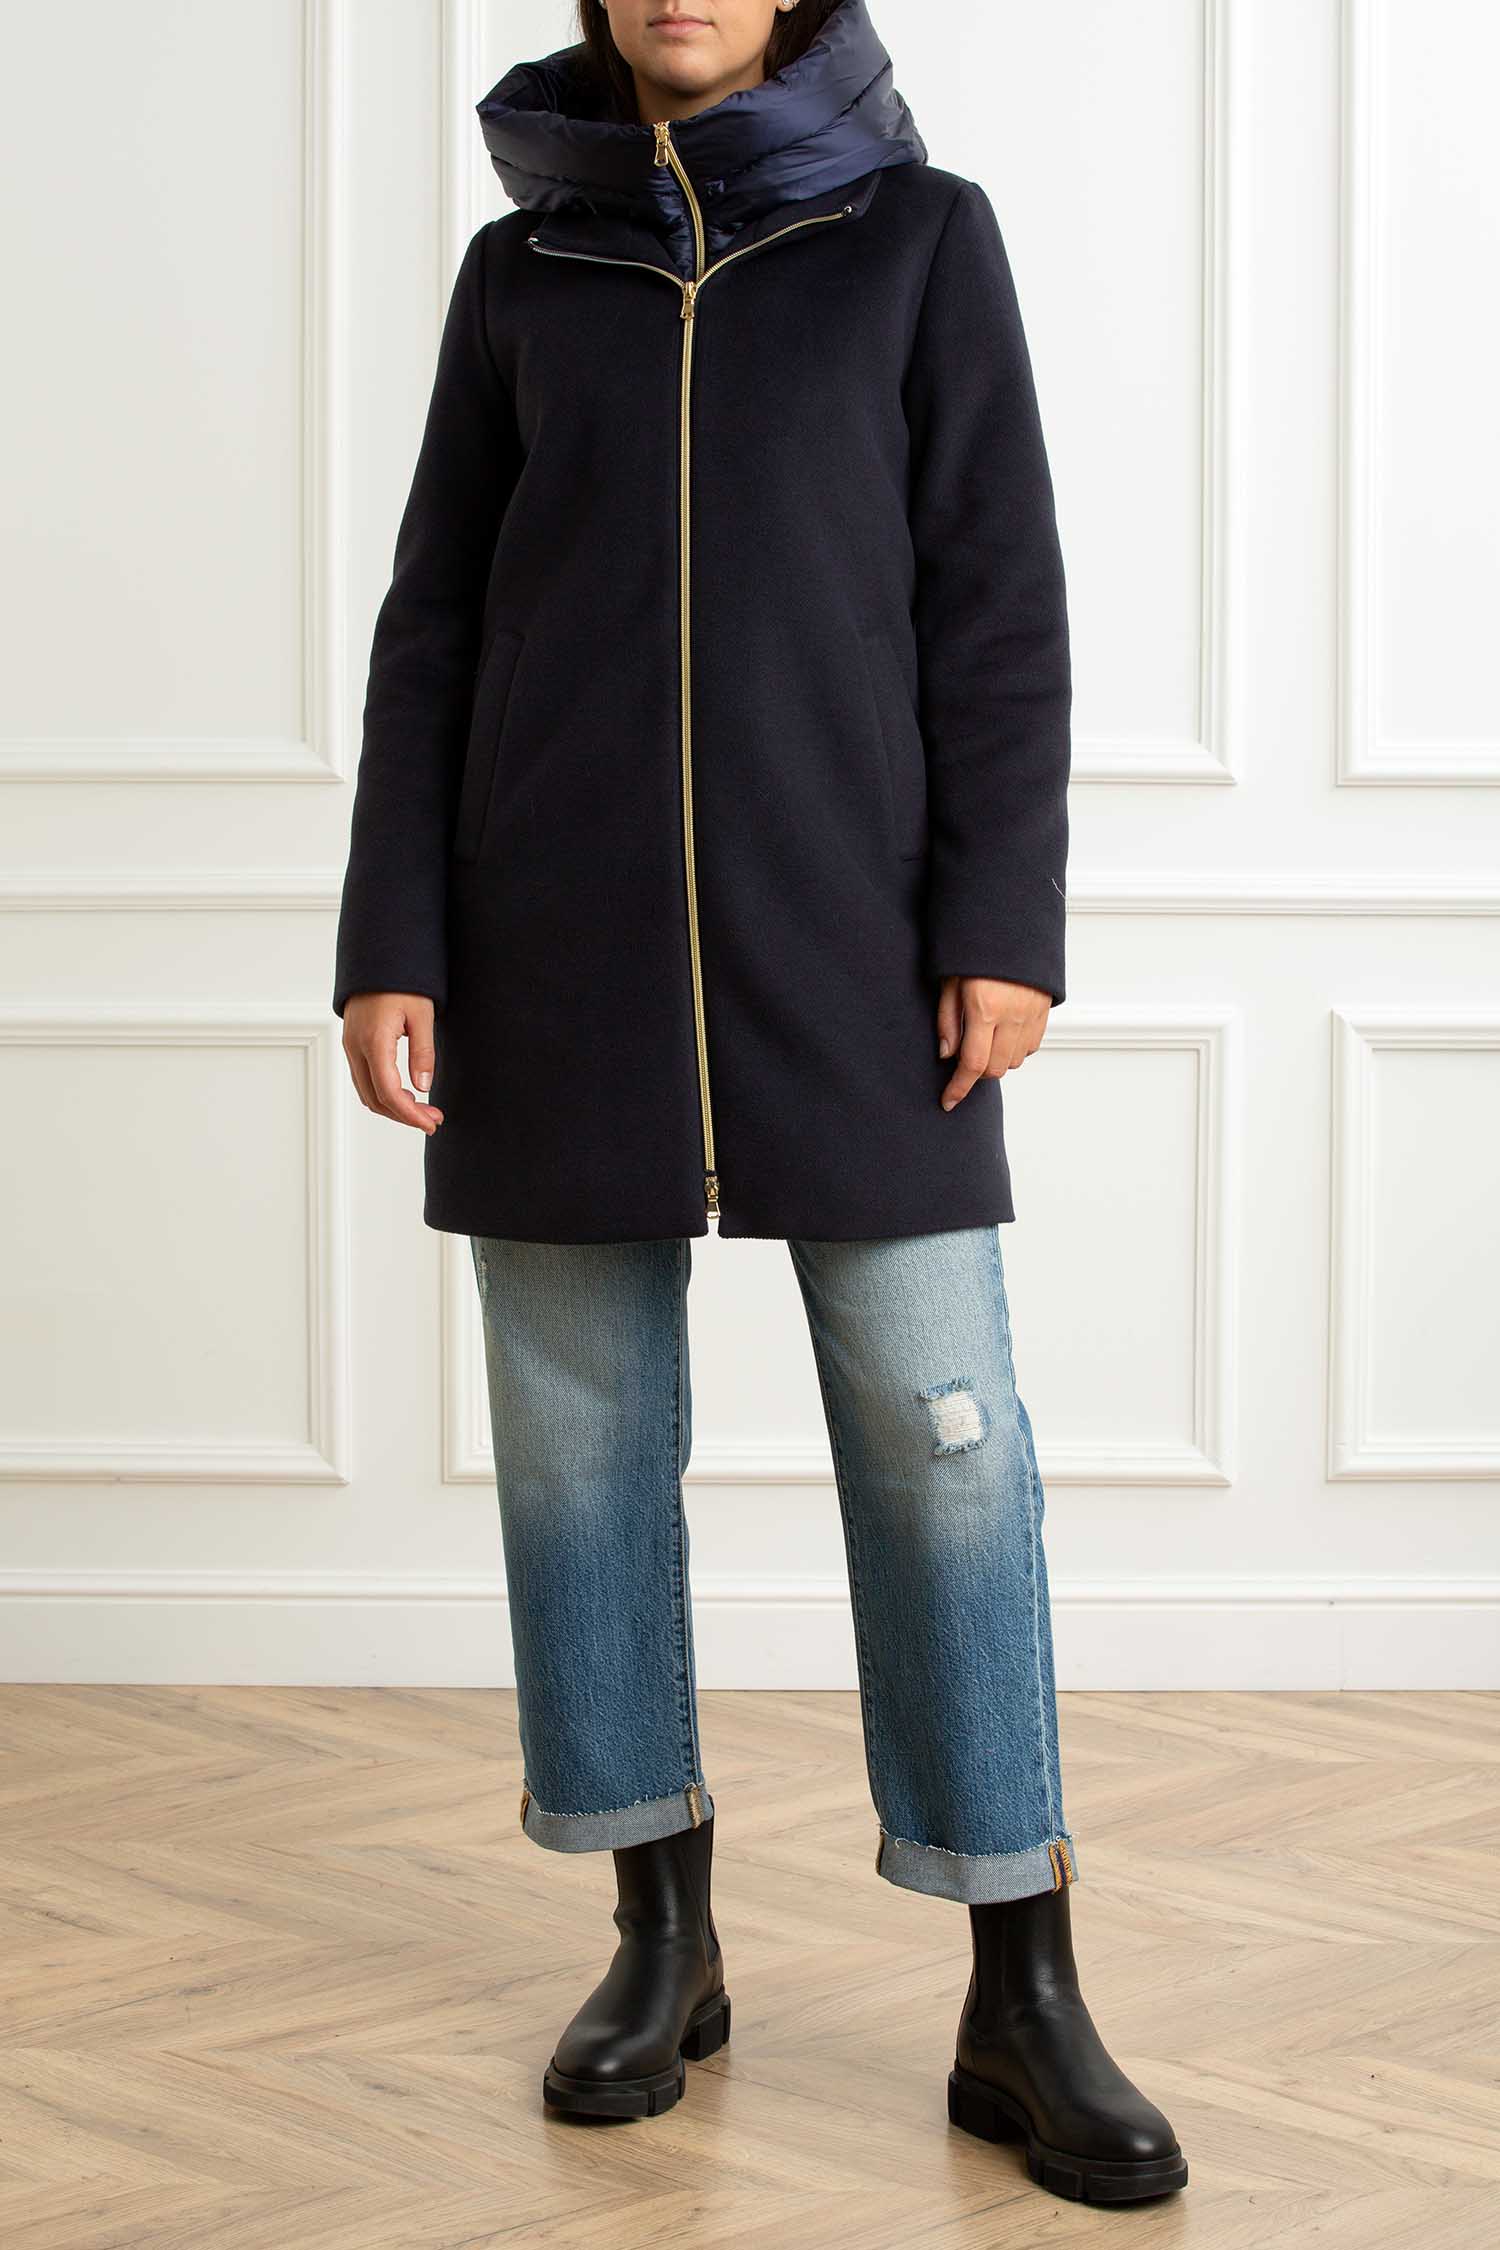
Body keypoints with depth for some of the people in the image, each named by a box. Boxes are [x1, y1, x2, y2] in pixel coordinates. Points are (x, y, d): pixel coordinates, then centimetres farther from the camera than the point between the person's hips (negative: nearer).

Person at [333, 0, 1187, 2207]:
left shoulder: (921, 235, 5)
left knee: (936, 1419, -5)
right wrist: (392, 947, -1)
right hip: (562, 926, 2)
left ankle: (1022, 2001, 2)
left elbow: (998, 597, 0)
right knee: (581, 1424, 4)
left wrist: (1006, 922, -9)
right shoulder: (521, 269, 9)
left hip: (843, 926, -2)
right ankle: (662, 1937, 18)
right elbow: (437, 627, 7)